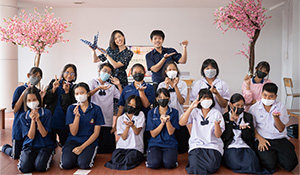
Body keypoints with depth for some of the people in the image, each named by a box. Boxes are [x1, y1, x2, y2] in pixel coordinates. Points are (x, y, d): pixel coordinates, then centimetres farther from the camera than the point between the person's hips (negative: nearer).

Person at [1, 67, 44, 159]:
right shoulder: (20, 89, -8)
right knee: (15, 155, 4)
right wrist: (23, 94, -20)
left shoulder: (38, 91, 3)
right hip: (20, 126, -4)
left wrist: (41, 98, -13)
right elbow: (15, 110, -13)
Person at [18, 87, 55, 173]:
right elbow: (31, 136, -8)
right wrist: (32, 120, -20)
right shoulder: (23, 116, 0)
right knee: (24, 168, -22)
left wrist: (38, 119, -22)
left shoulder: (47, 113, -7)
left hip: (45, 146, -2)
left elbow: (44, 134, -10)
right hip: (30, 146, 2)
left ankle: (48, 156, 7)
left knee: (40, 167, -26)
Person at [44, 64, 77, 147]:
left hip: (64, 123, 0)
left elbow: (70, 107, -9)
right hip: (51, 120, 0)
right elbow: (46, 101, -1)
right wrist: (53, 89, -14)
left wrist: (66, 92, -18)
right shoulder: (54, 82, 4)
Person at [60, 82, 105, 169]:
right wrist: (77, 116, -19)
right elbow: (73, 133, -4)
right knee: (66, 164, -24)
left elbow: (96, 133, -3)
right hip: (73, 140, 2)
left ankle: (89, 155, 4)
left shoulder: (96, 109, -2)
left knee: (84, 164, -28)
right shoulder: (71, 108, 2)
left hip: (90, 141, -1)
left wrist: (82, 147, -14)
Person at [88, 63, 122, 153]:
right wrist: (98, 88, -27)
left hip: (108, 123, 4)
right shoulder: (93, 82, 7)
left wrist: (119, 85, -1)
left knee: (109, 148, 2)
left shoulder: (111, 87, 18)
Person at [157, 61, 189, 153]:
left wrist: (175, 86, -15)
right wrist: (167, 86, -13)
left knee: (182, 148, -2)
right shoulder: (162, 85, 6)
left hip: (179, 117, 0)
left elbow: (181, 101, -9)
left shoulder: (182, 84, 4)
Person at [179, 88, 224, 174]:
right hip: (196, 145, 0)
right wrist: (191, 107, -13)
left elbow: (218, 135, -1)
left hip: (213, 145, 0)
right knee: (195, 166, -28)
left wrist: (217, 124, -22)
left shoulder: (217, 114, 5)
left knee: (212, 166, -28)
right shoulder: (195, 112, 8)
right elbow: (181, 123, -10)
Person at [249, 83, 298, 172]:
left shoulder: (281, 107, 6)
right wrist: (260, 139, -11)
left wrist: (276, 117, -17)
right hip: (263, 139, -2)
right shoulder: (254, 108, 4)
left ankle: (276, 154, 13)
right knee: (270, 165, -23)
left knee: (290, 164, -17)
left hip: (280, 139, 2)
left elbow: (281, 129, 1)